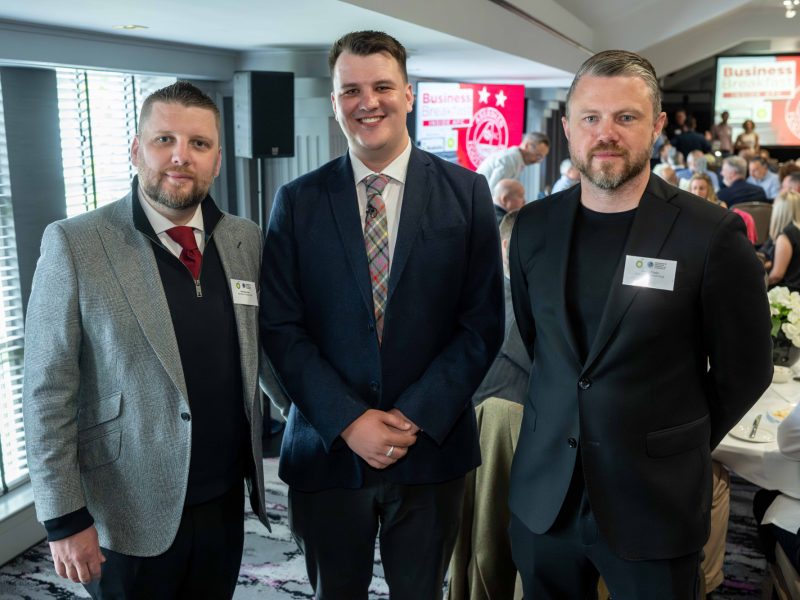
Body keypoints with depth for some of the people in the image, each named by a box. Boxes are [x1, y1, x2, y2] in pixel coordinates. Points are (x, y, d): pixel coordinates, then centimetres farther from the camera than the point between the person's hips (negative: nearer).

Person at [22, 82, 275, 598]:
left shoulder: (246, 239, 1)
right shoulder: (75, 244, -12)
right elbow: (49, 393, -11)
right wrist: (64, 518, -11)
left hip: (226, 499, 4)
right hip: (129, 515, -4)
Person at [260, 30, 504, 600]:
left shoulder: (466, 193, -1)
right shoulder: (298, 201, 0)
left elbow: (482, 323, -4)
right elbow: (282, 328, -4)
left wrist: (416, 416, -12)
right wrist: (349, 421, -13)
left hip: (432, 445, 0)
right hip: (328, 449, 1)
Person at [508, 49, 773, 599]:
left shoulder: (713, 234, -12)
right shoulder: (535, 225, 0)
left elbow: (745, 369, -3)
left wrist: (681, 445, 5)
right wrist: (563, 410, 11)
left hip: (654, 501, -3)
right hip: (542, 494, 4)